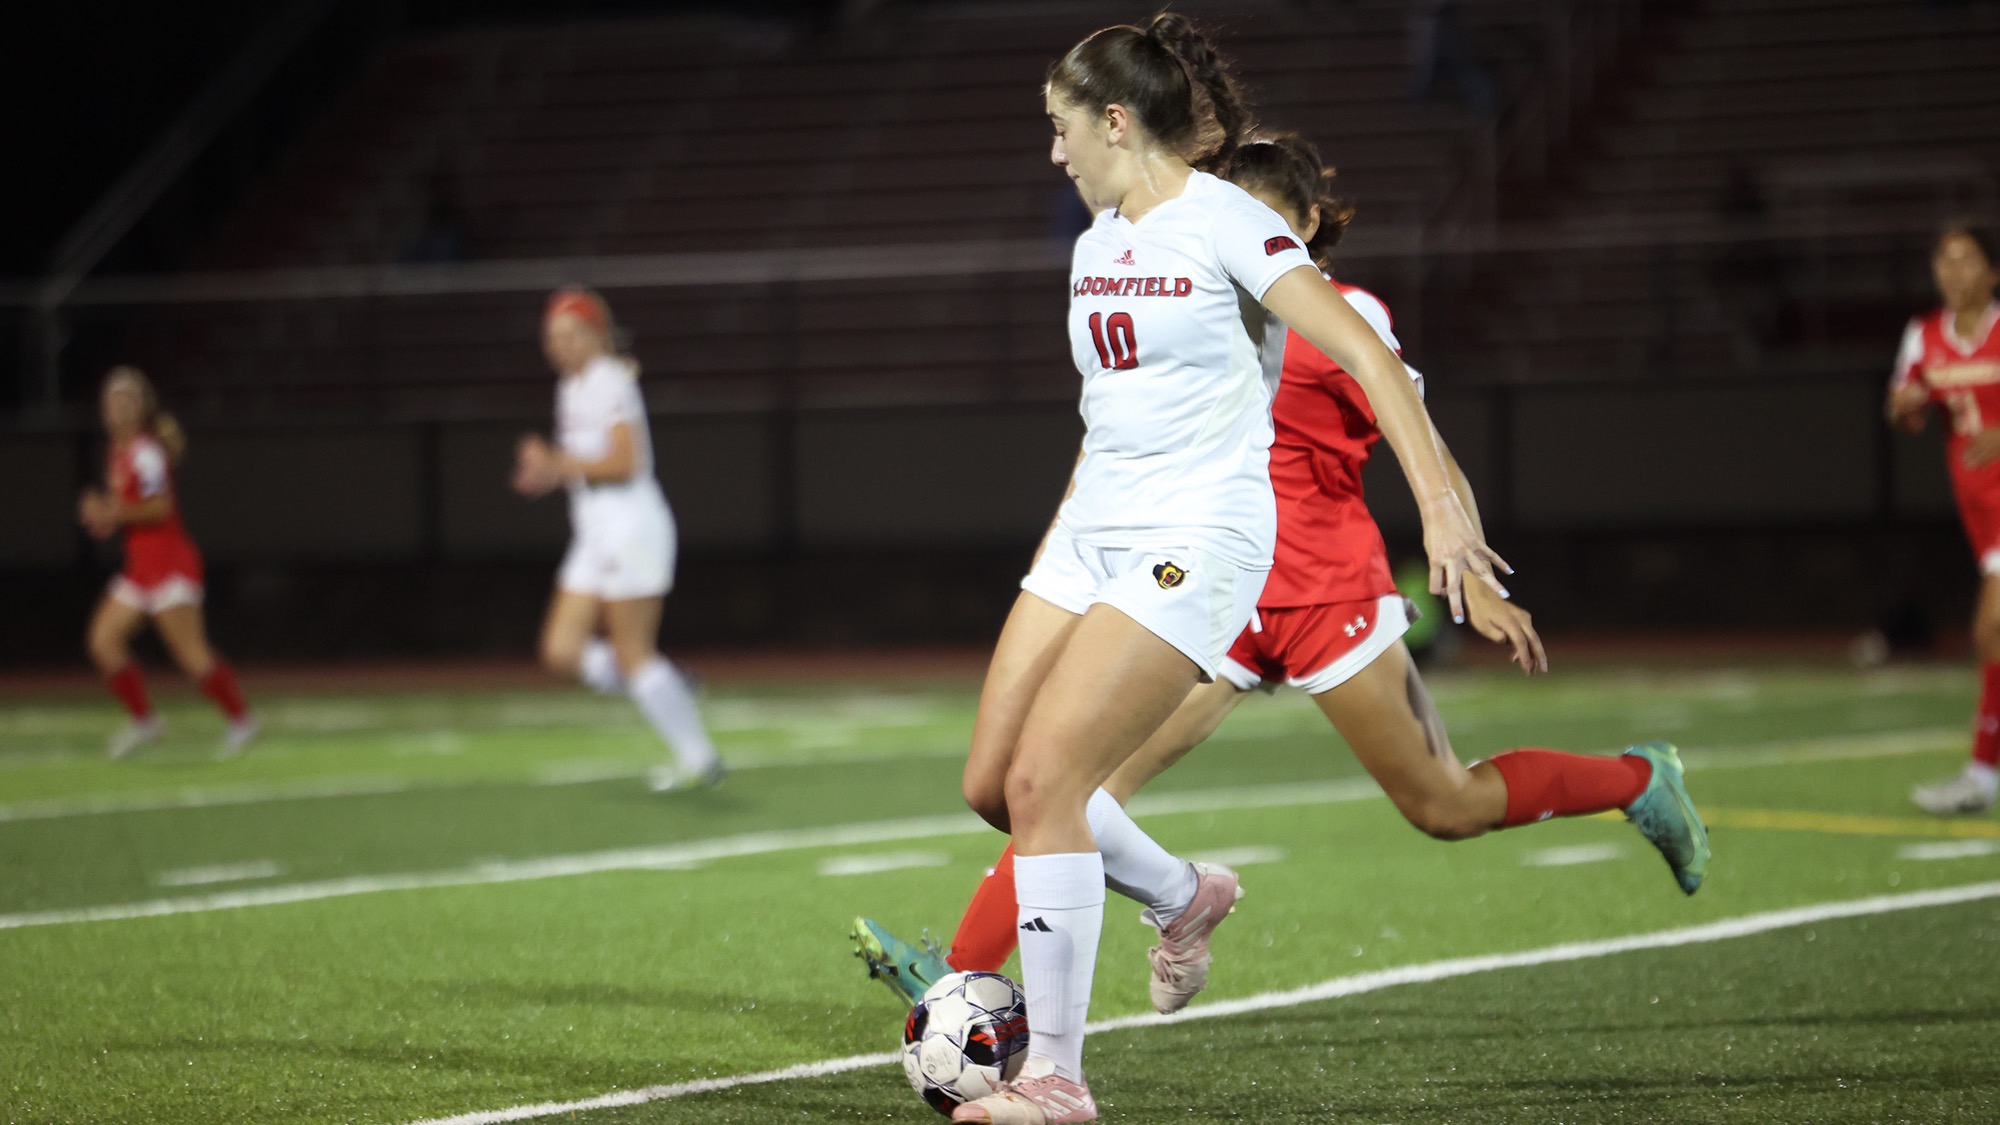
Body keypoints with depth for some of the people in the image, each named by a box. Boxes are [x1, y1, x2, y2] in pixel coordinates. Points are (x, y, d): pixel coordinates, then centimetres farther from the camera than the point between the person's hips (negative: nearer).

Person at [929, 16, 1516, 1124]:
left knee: (1044, 780, -17)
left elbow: (1367, 357, -17)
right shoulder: (1095, 244, 13)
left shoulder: (1223, 223, -11)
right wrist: (1056, 547, 29)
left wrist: (1439, 504, -26)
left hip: (1196, 543, -8)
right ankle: (1183, 895, 29)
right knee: (990, 784, 2)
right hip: (1091, 535, 8)